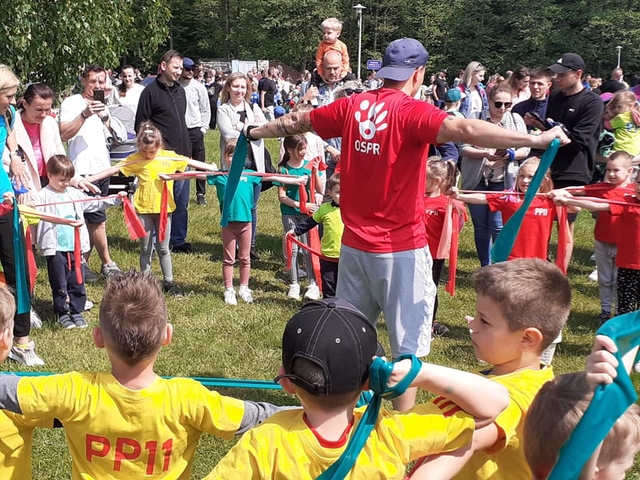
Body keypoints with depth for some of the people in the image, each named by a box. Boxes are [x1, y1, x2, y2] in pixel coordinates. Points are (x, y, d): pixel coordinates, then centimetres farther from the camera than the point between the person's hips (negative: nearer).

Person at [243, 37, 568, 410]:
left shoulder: (352, 106, 3)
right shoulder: (412, 112, -15)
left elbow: (296, 122, 18)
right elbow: (464, 129, -31)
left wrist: (254, 132, 35)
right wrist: (537, 139, -35)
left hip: (355, 243, 7)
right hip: (401, 249, -7)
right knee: (408, 341, 3)